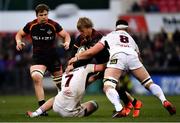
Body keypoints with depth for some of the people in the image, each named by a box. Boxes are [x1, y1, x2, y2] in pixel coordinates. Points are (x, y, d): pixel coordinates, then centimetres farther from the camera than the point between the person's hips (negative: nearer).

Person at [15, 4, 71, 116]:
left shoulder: (54, 25, -8)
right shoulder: (31, 25, -4)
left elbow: (66, 35, 1)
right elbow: (19, 34, 11)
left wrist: (67, 42, -21)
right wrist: (19, 42, -10)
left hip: (53, 56, 0)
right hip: (38, 57, 0)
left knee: (61, 83, 8)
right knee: (36, 77, -26)